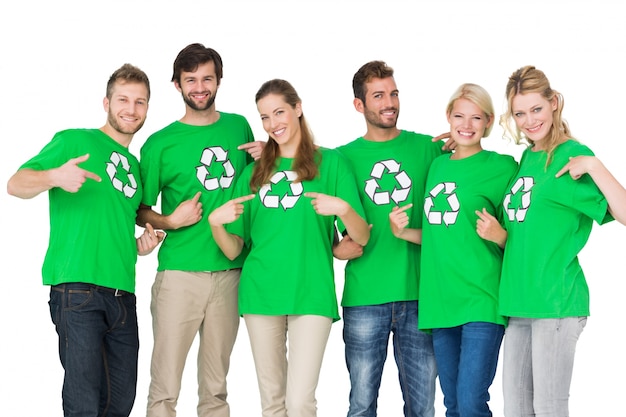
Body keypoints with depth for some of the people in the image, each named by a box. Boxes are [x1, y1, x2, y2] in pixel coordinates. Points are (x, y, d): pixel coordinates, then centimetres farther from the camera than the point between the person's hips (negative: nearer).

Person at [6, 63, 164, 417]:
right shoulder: (75, 141, 3)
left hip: (123, 293, 7)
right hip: (78, 290, -7)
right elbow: (16, 184, -7)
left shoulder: (135, 165, 23)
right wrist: (55, 177, -27)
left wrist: (141, 244, 11)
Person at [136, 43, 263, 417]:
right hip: (180, 272, -3)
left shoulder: (238, 127, 11)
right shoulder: (160, 143, 1)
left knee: (216, 386, 10)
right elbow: (140, 210, 4)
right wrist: (171, 221, -15)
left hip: (230, 271, 3)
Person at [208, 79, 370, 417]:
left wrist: (344, 208, -20)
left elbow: (361, 238, -1)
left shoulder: (330, 162, 3)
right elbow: (233, 250, 10)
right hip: (262, 293, 4)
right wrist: (215, 222, -10)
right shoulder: (253, 173, 13)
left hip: (311, 295, -4)